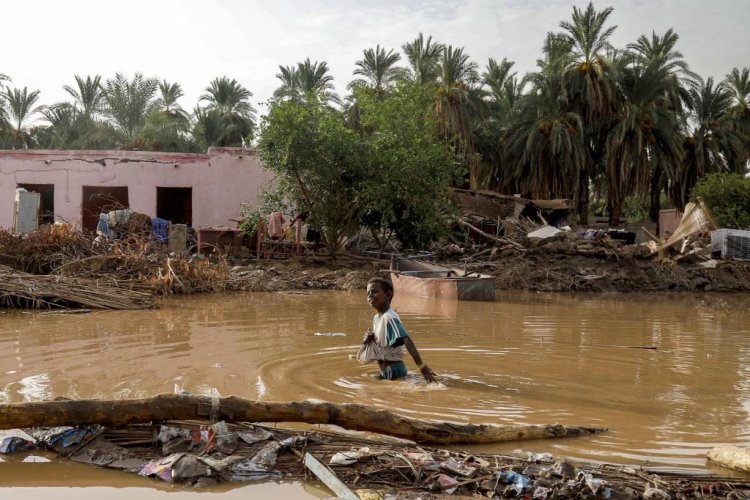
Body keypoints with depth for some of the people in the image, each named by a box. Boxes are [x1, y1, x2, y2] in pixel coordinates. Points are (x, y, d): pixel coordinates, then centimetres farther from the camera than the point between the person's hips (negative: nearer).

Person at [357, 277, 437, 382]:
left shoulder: (390, 318, -21)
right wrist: (369, 339, -2)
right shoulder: (376, 318, 7)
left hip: (393, 371, -9)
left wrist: (421, 365, -46)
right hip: (385, 373, 9)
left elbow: (407, 341, -34)